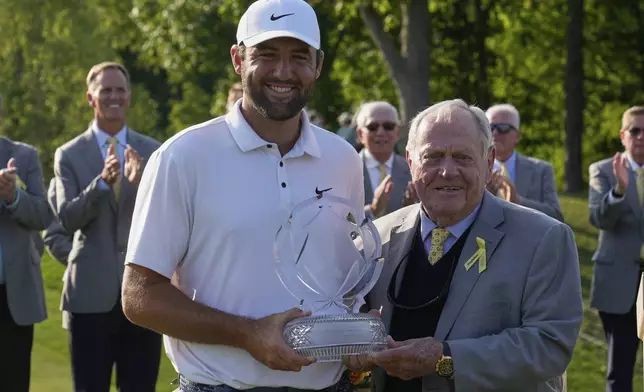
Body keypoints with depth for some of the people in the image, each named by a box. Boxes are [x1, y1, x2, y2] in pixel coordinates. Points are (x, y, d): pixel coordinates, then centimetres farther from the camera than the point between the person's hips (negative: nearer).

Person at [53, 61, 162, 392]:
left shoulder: (153, 152, 5)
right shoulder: (69, 155, 2)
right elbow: (66, 219, -8)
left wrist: (140, 183, -24)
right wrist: (102, 182, -24)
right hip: (91, 293, -1)